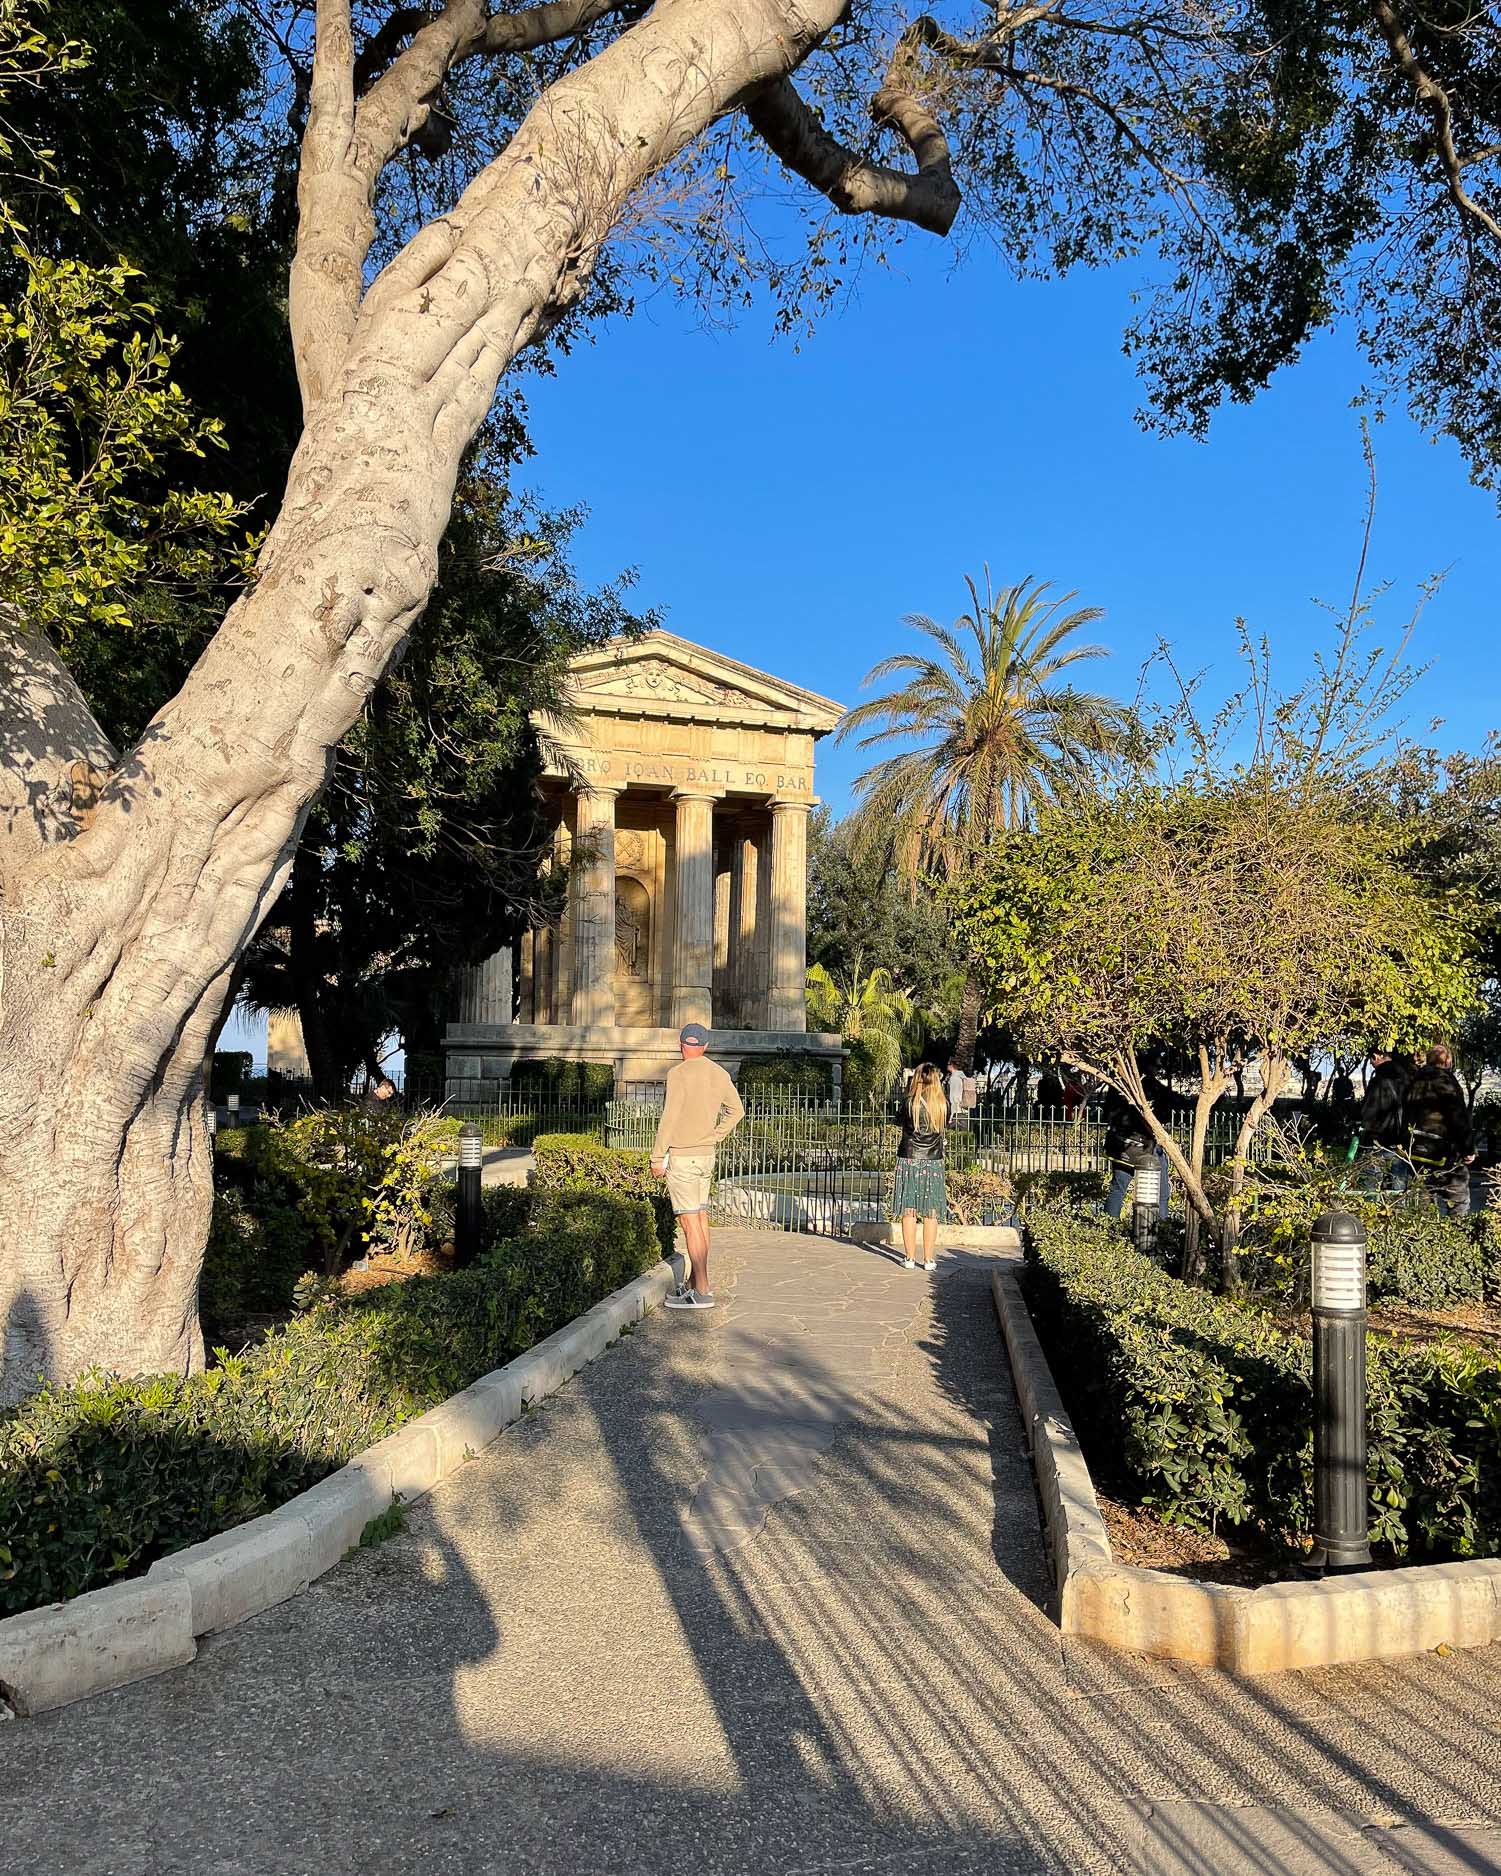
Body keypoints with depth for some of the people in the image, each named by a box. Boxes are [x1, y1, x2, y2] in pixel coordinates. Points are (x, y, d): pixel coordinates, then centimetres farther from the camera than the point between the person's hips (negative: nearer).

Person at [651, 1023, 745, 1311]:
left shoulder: (678, 1074, -14)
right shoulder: (719, 1074, 8)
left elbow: (669, 1118, -16)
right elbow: (736, 1110, 18)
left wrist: (657, 1158, -9)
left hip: (681, 1157, -8)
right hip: (706, 1156, 8)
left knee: (690, 1223, -7)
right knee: (701, 1219, 13)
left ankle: (702, 1292, -7)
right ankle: (694, 1284, 22)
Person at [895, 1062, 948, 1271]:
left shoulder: (910, 1103, -9)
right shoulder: (944, 1104, -3)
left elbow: (902, 1122, 5)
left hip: (909, 1159, -1)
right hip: (934, 1161, 2)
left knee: (909, 1211, 5)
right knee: (931, 1213, 6)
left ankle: (909, 1258, 7)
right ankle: (929, 1259, 8)